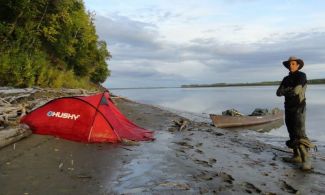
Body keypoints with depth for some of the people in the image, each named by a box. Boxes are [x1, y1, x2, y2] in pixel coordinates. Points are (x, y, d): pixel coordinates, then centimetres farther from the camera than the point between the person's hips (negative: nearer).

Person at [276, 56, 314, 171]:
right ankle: (297, 156, 15)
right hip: (288, 108, 7)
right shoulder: (286, 79, 14)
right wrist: (290, 90, -13)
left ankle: (306, 160, -12)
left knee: (300, 134, -14)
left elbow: (296, 90, -20)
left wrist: (286, 90, -3)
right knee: (292, 133, 8)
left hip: (299, 108, -7)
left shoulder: (301, 76, -6)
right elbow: (279, 93, 3)